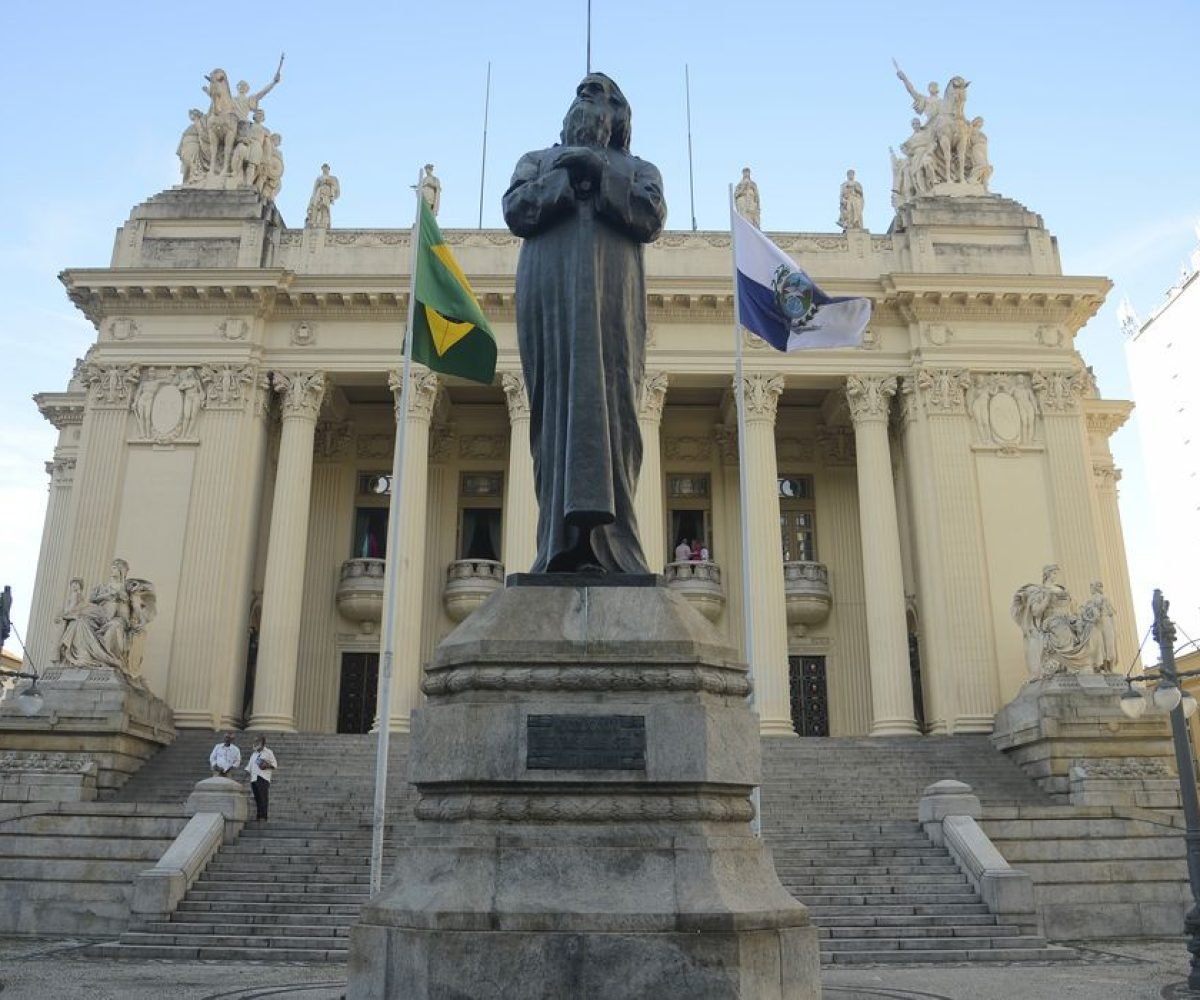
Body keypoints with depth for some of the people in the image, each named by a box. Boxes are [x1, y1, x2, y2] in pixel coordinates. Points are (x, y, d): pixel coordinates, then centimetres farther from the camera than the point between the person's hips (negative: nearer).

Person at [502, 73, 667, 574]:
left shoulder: (638, 169, 26)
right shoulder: (539, 160, 29)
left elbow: (652, 218, 4)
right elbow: (516, 211, 9)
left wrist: (600, 174, -2)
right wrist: (565, 177, -1)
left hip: (611, 293, 0)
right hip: (550, 290, 1)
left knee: (608, 396, -14)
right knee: (558, 397, -11)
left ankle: (602, 536, -22)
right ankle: (566, 533, -16)